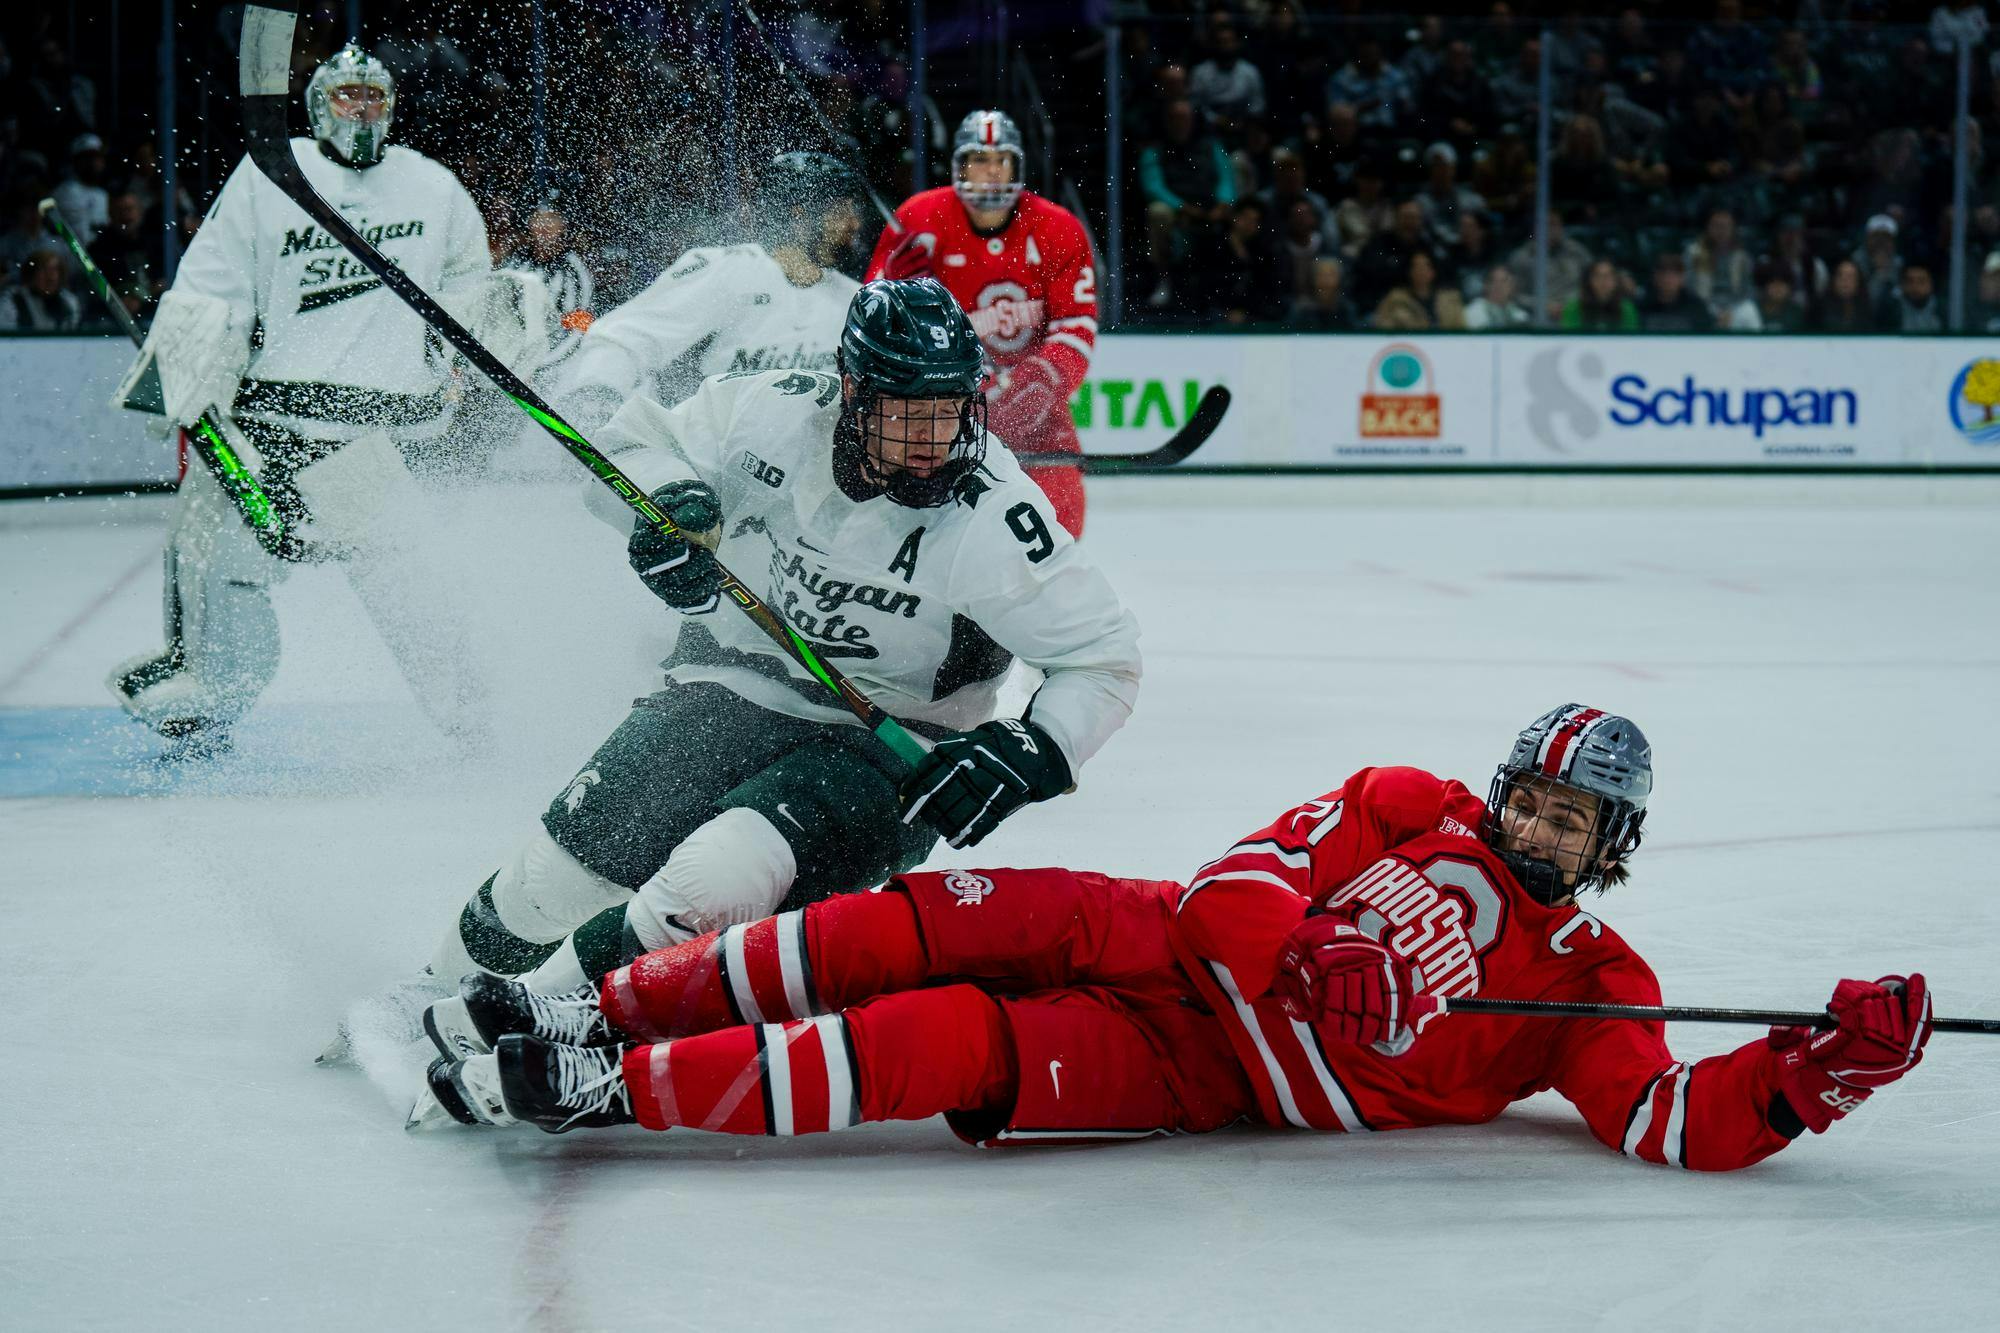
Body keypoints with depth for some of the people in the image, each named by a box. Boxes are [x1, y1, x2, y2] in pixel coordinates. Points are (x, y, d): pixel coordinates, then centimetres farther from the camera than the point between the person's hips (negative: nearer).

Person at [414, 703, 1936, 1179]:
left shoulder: (1594, 993, 4)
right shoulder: (1410, 811, 11)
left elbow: (1682, 1124, -9)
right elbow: (1249, 875, 3)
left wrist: (1818, 1074, -25)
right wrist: (1316, 952, -18)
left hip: (1209, 1087, -3)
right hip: (1182, 949, 3)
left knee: (947, 1045, -24)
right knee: (937, 919, -21)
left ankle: (599, 1092, -26)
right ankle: (598, 1015, -14)